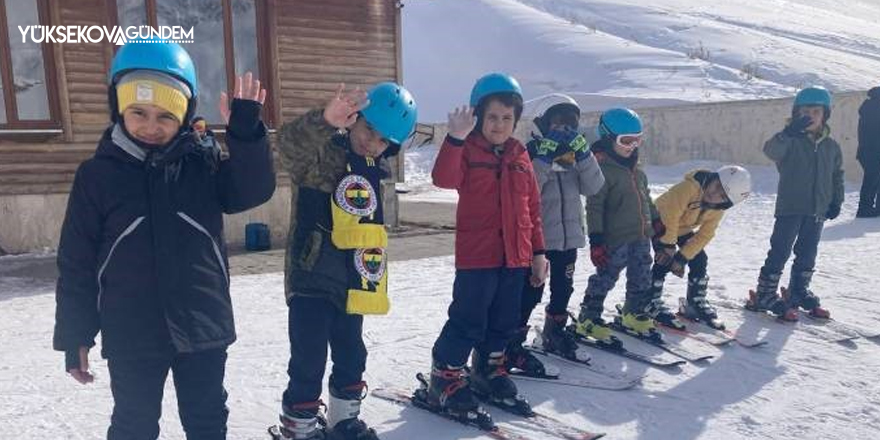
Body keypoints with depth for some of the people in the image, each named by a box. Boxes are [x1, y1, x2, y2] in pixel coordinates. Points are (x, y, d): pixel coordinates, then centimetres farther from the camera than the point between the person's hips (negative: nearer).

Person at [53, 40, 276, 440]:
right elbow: (76, 263, -1)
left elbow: (253, 191, -15)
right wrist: (75, 335, 0)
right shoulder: (97, 174, -4)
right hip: (132, 335, -1)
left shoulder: (203, 163, -1)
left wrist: (246, 133, -29)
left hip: (203, 326, 1)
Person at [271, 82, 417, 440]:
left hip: (352, 281, 8)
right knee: (309, 363, -2)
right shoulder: (319, 151, -14)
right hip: (312, 278, -7)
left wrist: (371, 271, 23)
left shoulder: (373, 166, 9)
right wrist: (326, 120, -58)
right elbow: (289, 143, -39)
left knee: (352, 356, 18)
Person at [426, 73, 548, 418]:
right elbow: (444, 178, -26)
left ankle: (488, 371, 35)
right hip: (476, 256, -6)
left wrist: (538, 251, 12)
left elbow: (532, 207, 13)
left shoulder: (520, 156, 10)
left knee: (504, 322, 16)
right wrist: (456, 137, -37)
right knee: (469, 323, -2)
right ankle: (444, 381, 14)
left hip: (515, 257, 6)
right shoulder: (467, 151, -5)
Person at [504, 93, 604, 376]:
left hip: (569, 235, 7)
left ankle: (554, 334, 37)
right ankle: (512, 347, 4)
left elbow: (594, 187, -4)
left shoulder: (574, 156, 9)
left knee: (563, 289, 18)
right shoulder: (531, 152, -9)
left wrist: (582, 152, -13)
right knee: (530, 293, -5)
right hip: (538, 236, -6)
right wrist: (546, 157, -25)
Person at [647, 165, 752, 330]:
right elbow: (670, 216, -35)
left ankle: (697, 303, 18)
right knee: (664, 261, -18)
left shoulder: (718, 209, -15)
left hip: (683, 229, 6)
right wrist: (668, 246, -26)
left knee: (700, 260, 0)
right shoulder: (690, 187, -38)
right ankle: (652, 304, -3)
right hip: (661, 223, -6)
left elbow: (704, 235, -13)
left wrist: (682, 257, -20)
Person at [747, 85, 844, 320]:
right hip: (790, 207, -5)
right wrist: (790, 132, -46)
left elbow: (838, 175, 19)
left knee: (807, 255, 15)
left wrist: (836, 201, 12)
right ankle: (765, 294, 5)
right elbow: (771, 150, -30)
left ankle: (799, 292, 30)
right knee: (780, 252, -3)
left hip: (817, 210, 5)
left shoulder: (831, 146, 9)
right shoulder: (791, 141, -8)